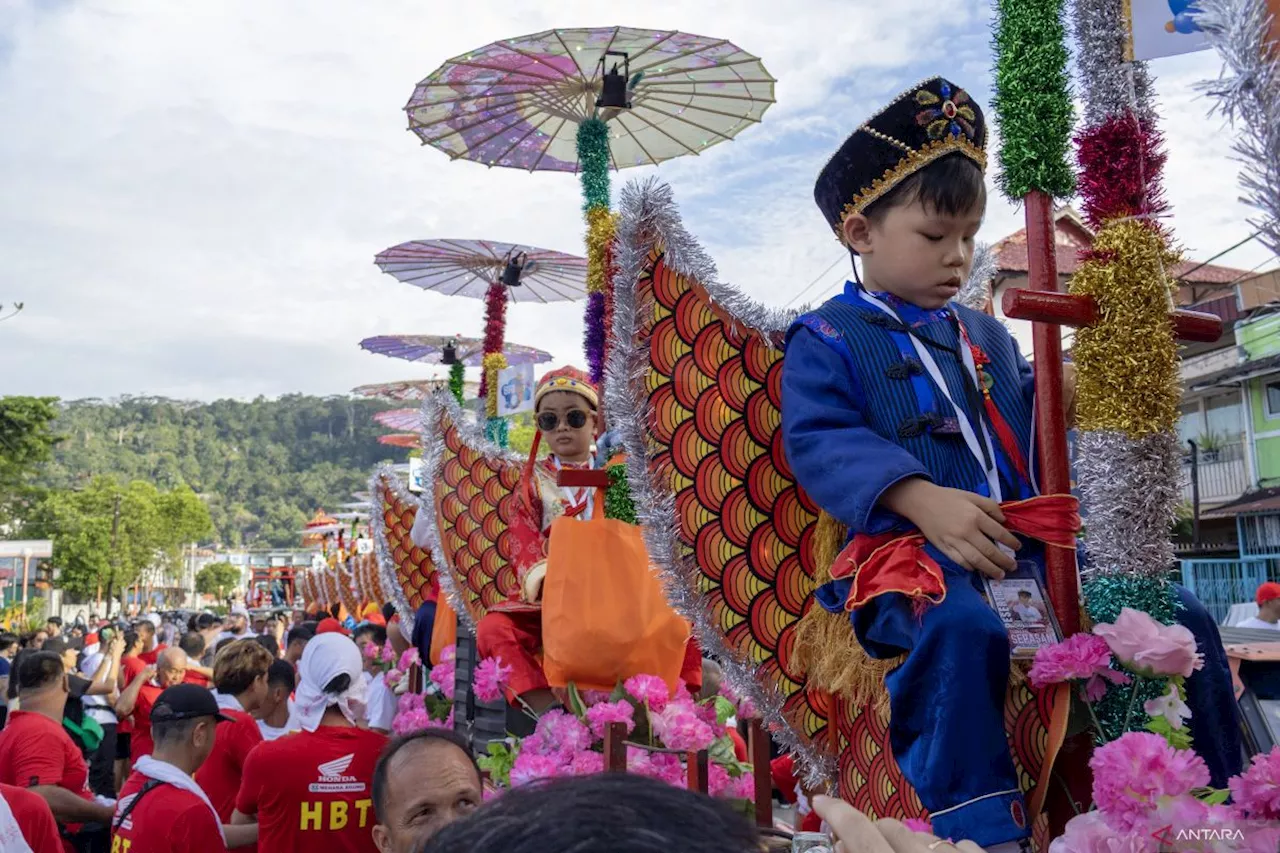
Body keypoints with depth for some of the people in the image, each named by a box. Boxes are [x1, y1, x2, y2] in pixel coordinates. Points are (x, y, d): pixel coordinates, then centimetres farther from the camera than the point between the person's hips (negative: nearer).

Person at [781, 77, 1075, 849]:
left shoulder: (988, 337, 24)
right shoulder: (827, 340, 3)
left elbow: (1032, 427, 24)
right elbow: (822, 442, -12)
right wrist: (924, 501, -26)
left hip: (1022, 535, 6)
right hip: (907, 545, -6)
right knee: (961, 628, -38)